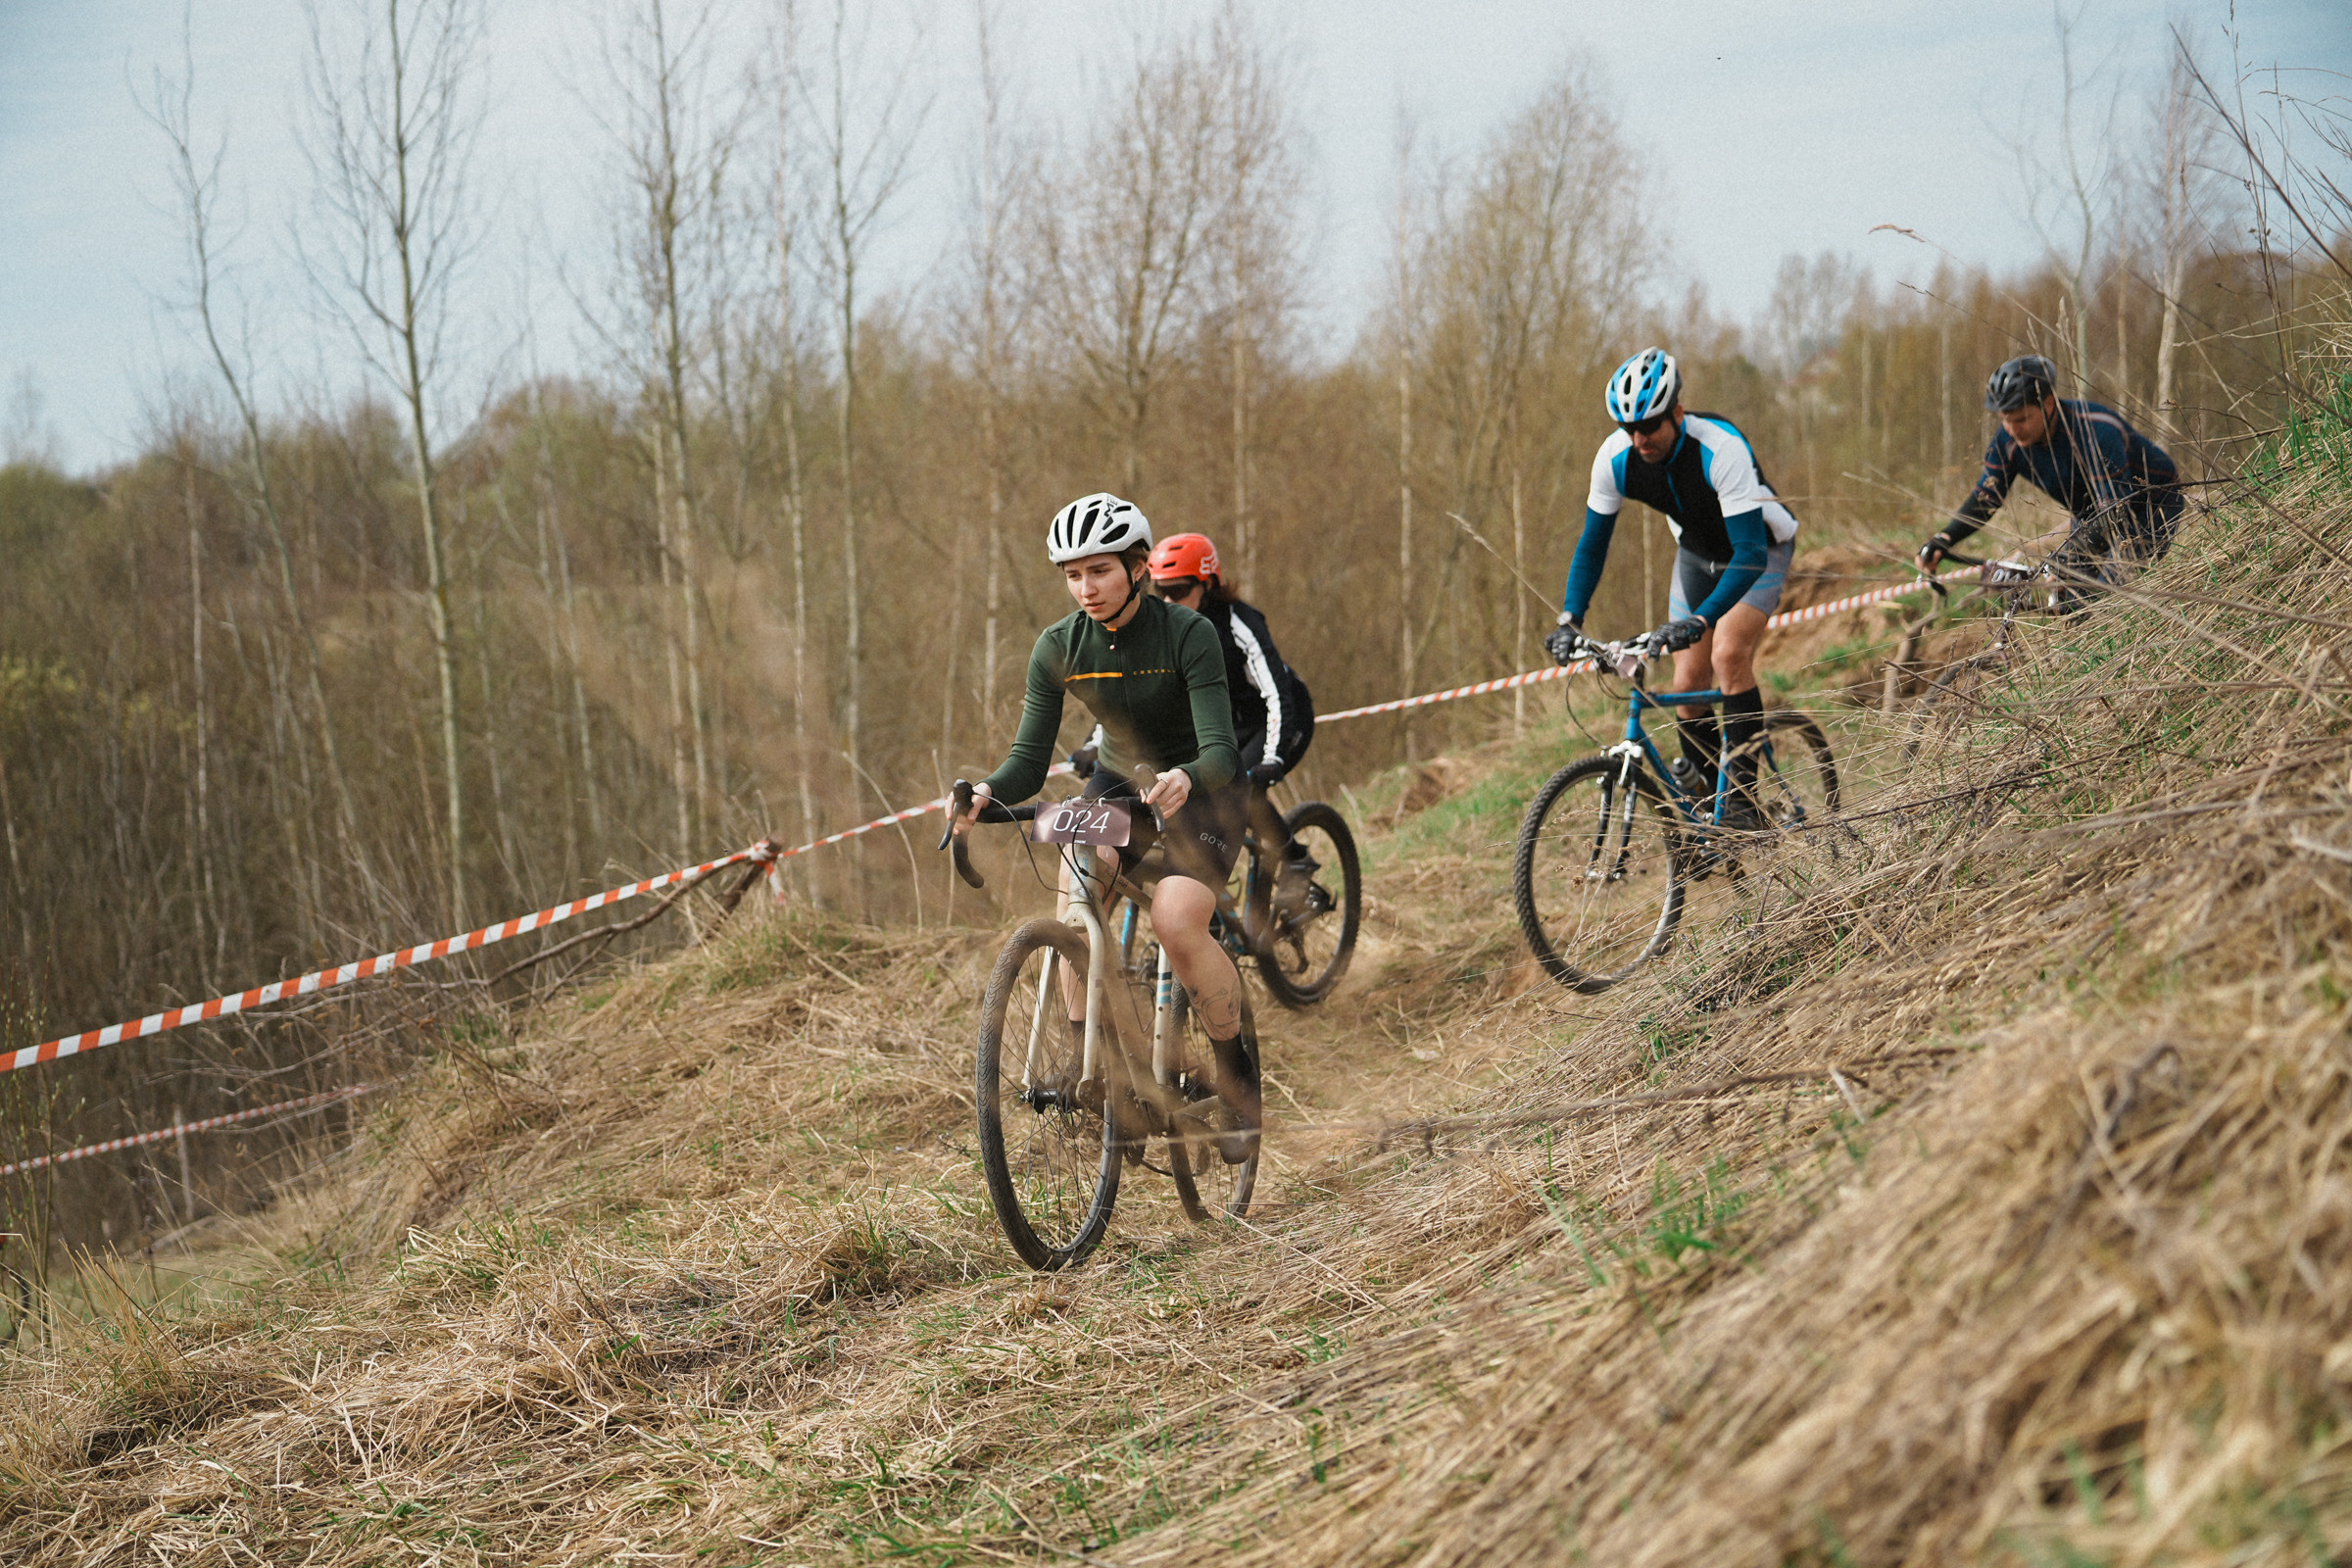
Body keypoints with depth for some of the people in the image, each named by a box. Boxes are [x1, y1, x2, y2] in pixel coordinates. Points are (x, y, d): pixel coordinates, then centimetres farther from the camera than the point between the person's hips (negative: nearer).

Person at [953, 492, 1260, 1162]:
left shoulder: (1188, 633, -23)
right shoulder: (1059, 647, -11)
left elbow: (1220, 748, -31)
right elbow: (1030, 757, -14)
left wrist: (1184, 780, -54)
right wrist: (986, 795, -36)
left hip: (1199, 788, -4)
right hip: (1117, 780, 4)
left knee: (1176, 921, -26)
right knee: (1077, 910, -22)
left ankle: (1240, 1076, -6)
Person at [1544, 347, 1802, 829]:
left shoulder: (1721, 449, -38)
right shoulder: (1614, 458, -22)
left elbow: (1749, 554, -42)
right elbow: (1593, 543, -10)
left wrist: (1701, 619, -53)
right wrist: (1570, 619, -21)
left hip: (1759, 549, -5)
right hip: (1697, 552, 5)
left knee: (1729, 655, -25)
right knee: (1688, 678, -5)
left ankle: (1742, 798, -19)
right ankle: (1701, 789, 14)